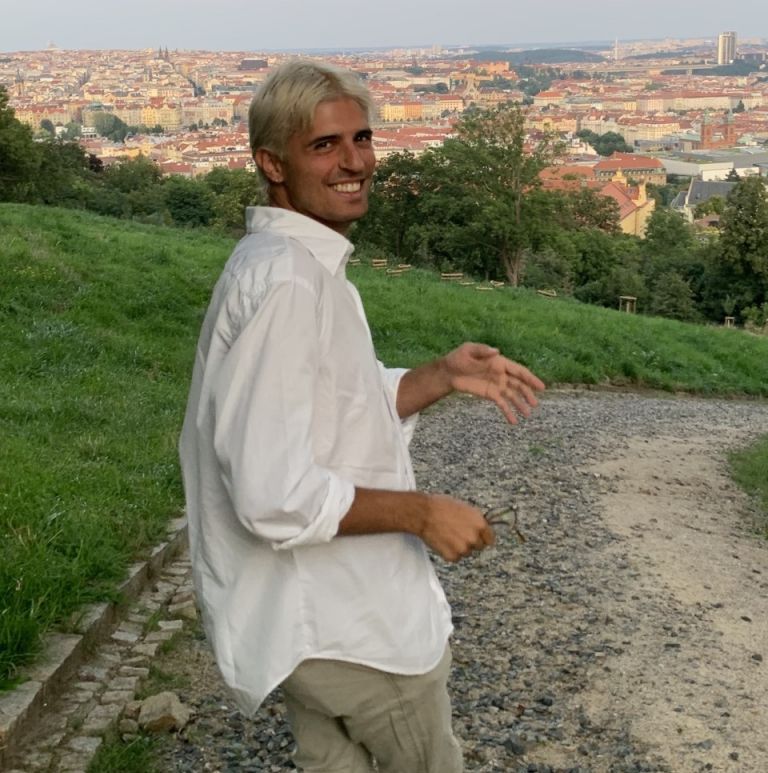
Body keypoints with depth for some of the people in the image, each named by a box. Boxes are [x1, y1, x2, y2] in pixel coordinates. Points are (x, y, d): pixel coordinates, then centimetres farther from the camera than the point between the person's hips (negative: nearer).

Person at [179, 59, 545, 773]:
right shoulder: (285, 283, -25)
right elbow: (274, 496, -29)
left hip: (320, 608, 9)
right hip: (345, 624, -9)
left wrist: (442, 378, 4)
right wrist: (421, 512, -19)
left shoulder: (303, 265, 7)